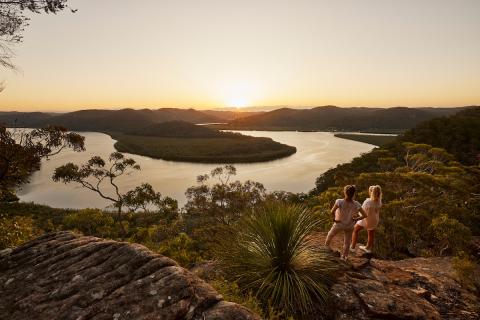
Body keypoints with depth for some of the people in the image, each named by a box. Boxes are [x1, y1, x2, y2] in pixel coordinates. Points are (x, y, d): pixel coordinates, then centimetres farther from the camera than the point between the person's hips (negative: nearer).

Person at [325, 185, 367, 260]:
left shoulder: (339, 202, -30)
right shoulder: (356, 204, -21)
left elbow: (332, 212, -35)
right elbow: (365, 215, -18)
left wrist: (334, 219, -17)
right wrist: (356, 219, -4)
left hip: (339, 224, -1)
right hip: (349, 226, 2)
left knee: (330, 235, 29)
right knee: (347, 242, 23)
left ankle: (326, 246, 52)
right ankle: (344, 256, 39)